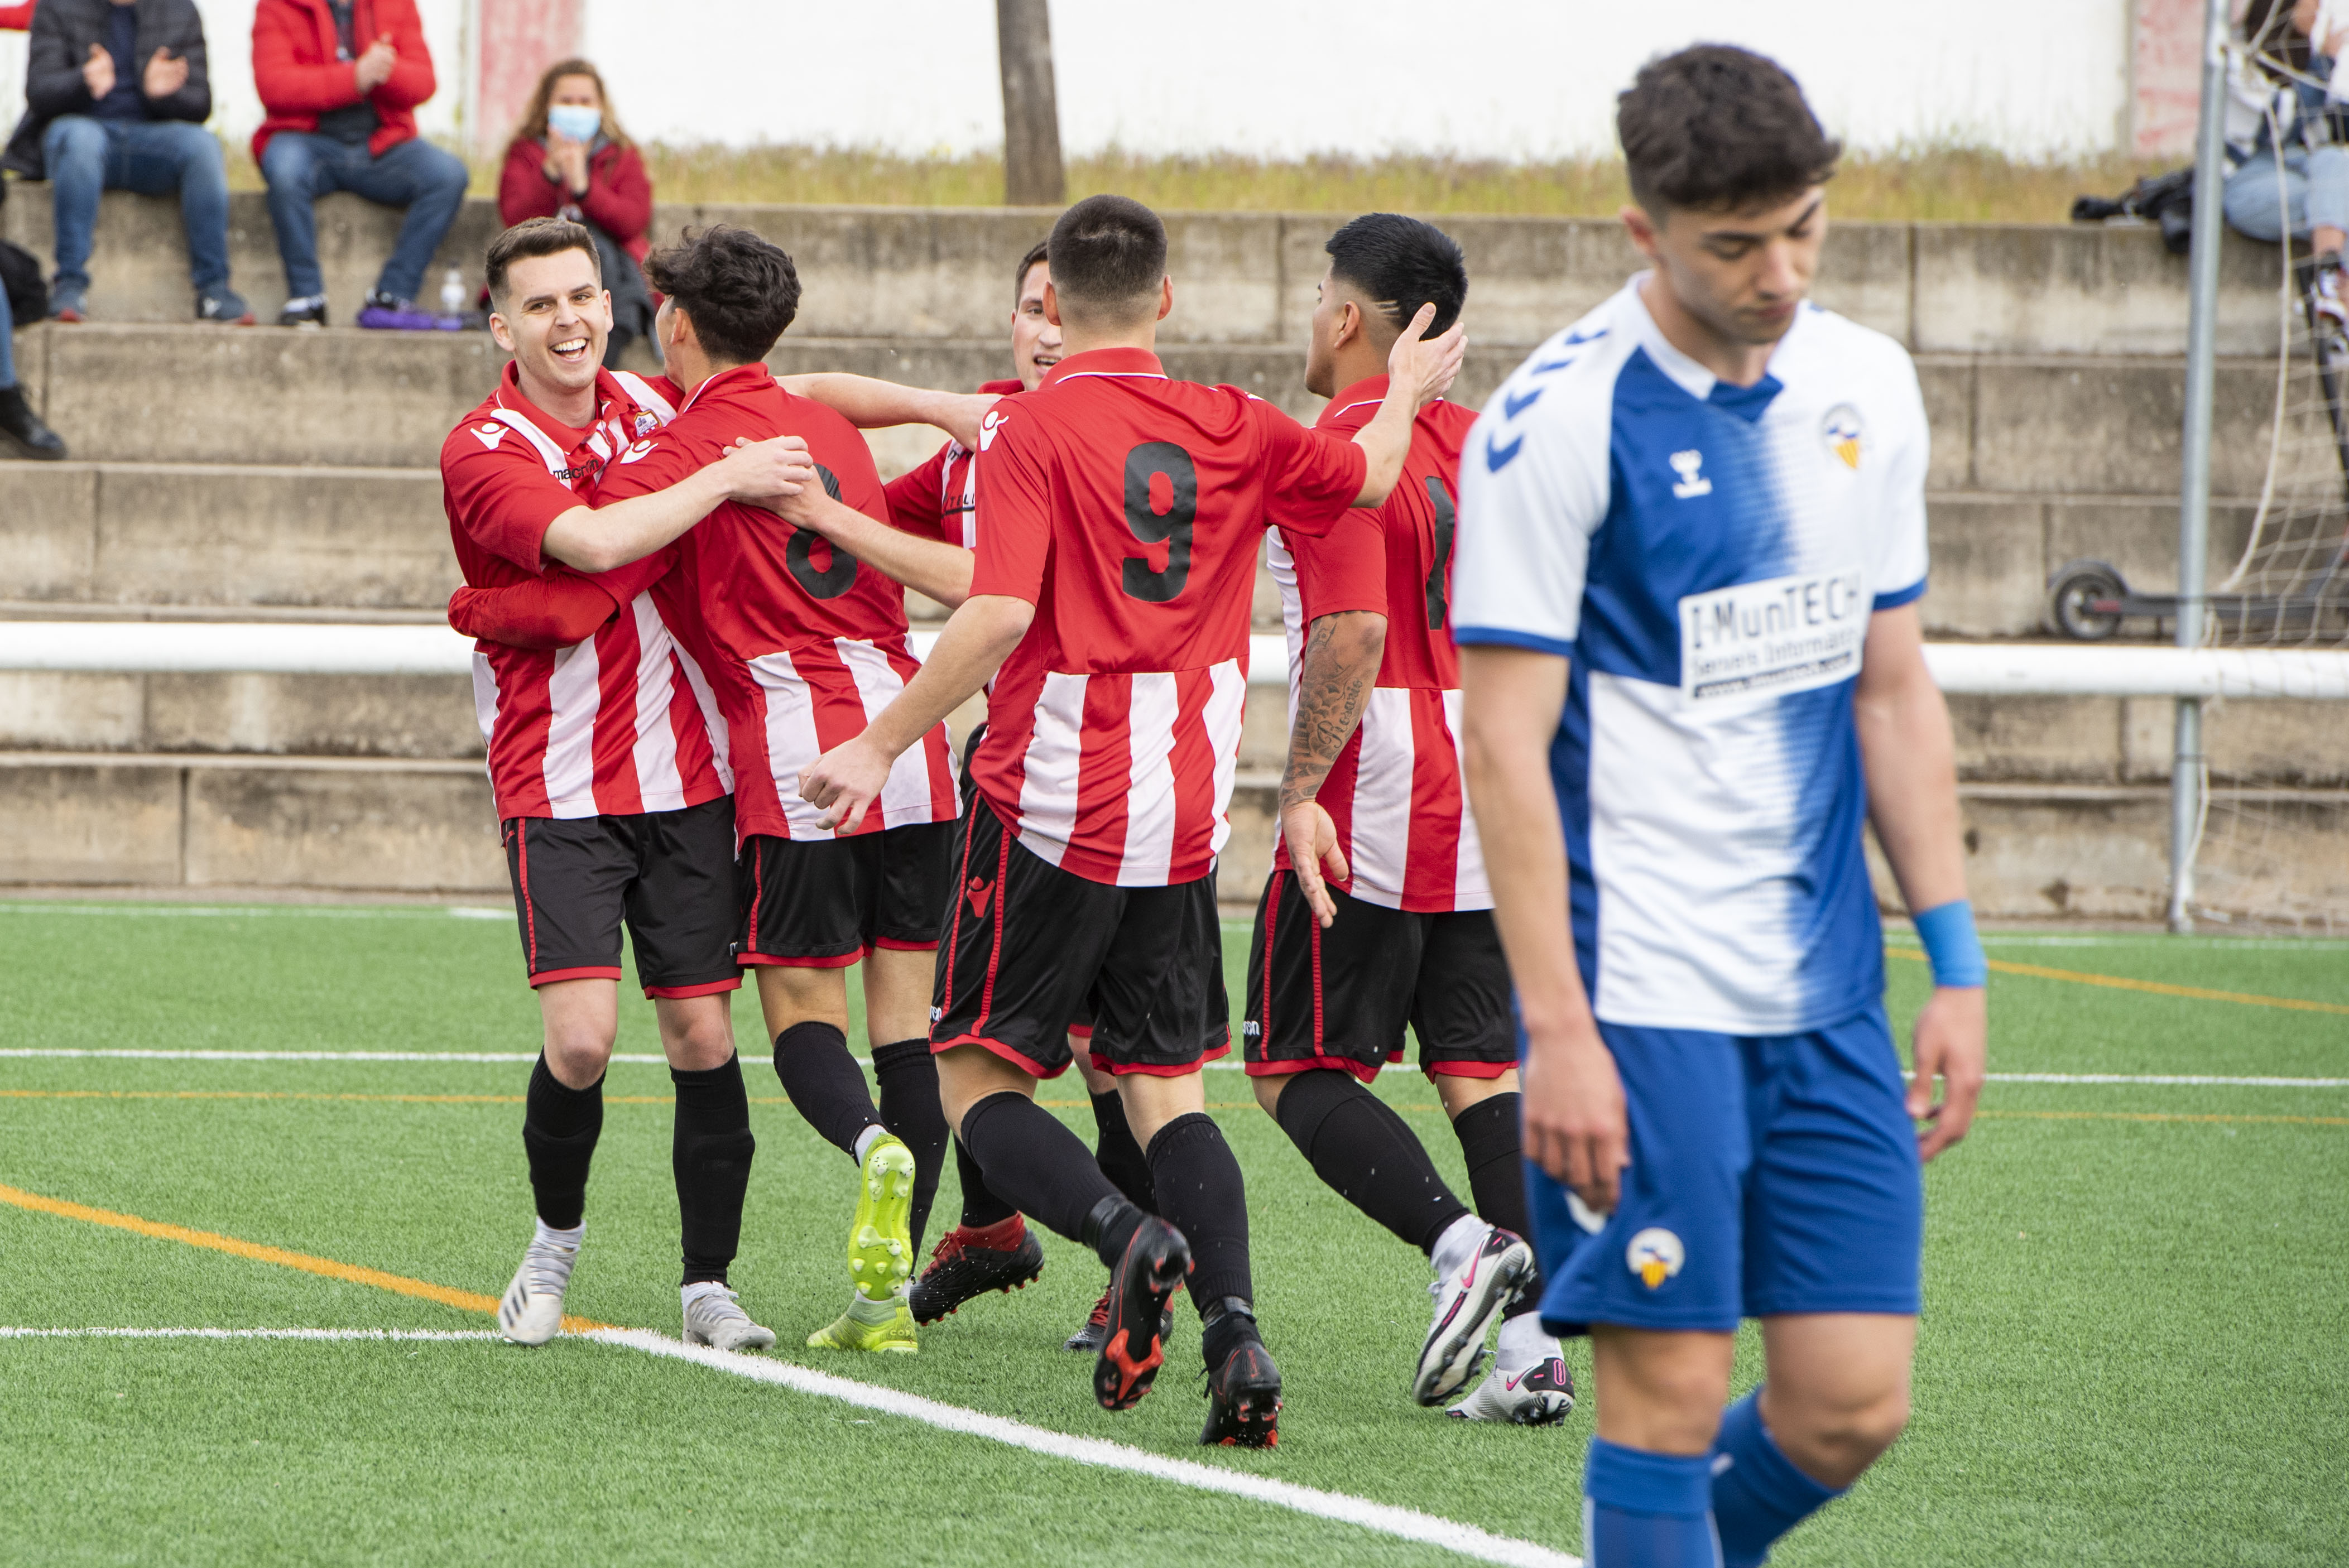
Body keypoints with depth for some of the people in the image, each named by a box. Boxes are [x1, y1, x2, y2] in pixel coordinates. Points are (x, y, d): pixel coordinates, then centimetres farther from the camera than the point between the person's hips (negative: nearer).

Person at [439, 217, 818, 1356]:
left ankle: (708, 1285, 10)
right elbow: (593, 541, -28)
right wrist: (727, 477, -20)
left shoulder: (647, 408, 7)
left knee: (703, 1034, 0)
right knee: (581, 1036, -16)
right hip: (558, 790, -4)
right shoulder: (483, 453, -11)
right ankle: (556, 1239, 11)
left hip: (686, 778, 4)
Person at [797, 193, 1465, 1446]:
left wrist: (879, 746, -15)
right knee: (1167, 1091, 10)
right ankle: (1236, 1334, -10)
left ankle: (1129, 1237, -23)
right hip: (1183, 820, 5)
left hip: (1050, 811, -5)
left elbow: (998, 614, -20)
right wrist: (1406, 392, 45)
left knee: (980, 1080, 4)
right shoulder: (1233, 430, 6)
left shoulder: (1030, 430, -9)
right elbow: (1366, 477, 25)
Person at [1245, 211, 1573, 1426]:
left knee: (1299, 1072, 0)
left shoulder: (1343, 449, -11)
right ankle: (1530, 1340, -1)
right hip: (1489, 808, 7)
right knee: (1480, 1064, 8)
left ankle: (1459, 1243, -20)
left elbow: (1351, 636, -21)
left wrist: (1303, 790, -18)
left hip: (1370, 816, -7)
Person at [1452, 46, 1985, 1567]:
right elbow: (1503, 739, -11)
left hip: (1827, 992, 6)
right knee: (1668, 1390, -6)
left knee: (1852, 1403, 2)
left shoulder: (1869, 389, 8)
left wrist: (1957, 964, 12)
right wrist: (1556, 1029, -16)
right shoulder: (1560, 419, -10)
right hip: (1640, 1001, -6)